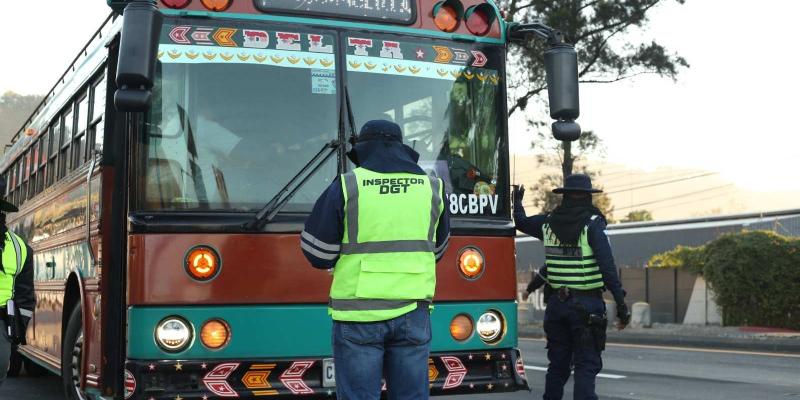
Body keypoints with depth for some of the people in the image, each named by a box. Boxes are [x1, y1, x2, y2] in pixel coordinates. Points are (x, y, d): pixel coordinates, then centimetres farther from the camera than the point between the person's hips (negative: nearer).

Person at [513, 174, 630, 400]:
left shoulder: (548, 223, 5)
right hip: (587, 304, -5)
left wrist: (517, 201, 44)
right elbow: (607, 266, -17)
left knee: (558, 363, 16)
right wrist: (621, 304, -16)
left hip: (557, 303, 5)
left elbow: (521, 222, 24)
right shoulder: (593, 224, -10)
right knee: (586, 364, -3)